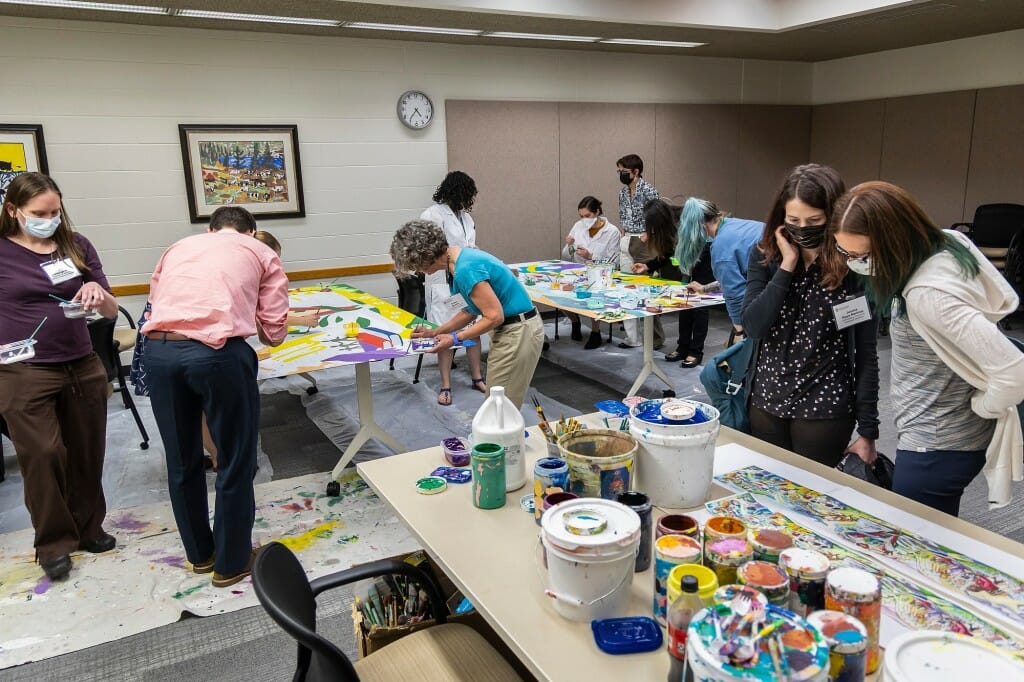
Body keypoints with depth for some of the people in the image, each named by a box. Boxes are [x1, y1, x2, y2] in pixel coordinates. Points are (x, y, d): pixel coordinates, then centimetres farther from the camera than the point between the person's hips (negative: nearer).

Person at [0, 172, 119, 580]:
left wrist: (99, 294, -17)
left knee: (86, 452, 11)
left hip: (83, 367, 3)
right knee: (43, 455, 1)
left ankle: (88, 528, 29)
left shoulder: (77, 246, 4)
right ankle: (54, 544, 17)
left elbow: (111, 311, 4)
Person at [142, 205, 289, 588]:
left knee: (182, 463, 21)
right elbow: (273, 331, 11)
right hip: (217, 353, -4)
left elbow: (156, 303, 21)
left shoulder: (178, 248, 27)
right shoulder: (261, 253, 18)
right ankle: (231, 563, 27)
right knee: (235, 464, 13)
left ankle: (200, 553, 39)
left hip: (158, 350, 4)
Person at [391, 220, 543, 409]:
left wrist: (455, 338, -14)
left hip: (518, 333, -10)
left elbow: (495, 316, -22)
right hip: (506, 330, 10)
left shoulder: (466, 269, -24)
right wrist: (435, 333, 11)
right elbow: (470, 311, 14)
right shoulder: (457, 261, 6)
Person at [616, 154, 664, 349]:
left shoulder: (648, 190, -10)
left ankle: (657, 338, 11)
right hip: (626, 243, 7)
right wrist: (624, 237, 12)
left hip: (644, 243, -7)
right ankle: (633, 338, 13)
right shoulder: (622, 193, 11)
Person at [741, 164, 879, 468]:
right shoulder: (765, 256, -3)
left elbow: (865, 352, -7)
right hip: (766, 401, 3)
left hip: (825, 409, -3)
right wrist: (787, 266, -18)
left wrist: (867, 430, -6)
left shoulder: (854, 267, -11)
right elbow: (753, 326, -14)